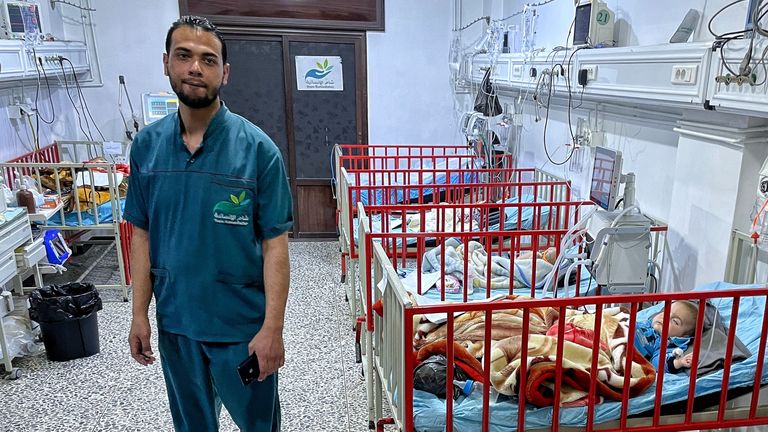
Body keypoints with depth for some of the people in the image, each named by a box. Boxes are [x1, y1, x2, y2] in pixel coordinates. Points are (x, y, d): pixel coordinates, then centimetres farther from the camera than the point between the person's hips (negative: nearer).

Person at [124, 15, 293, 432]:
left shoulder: (257, 147, -15)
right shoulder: (146, 145, -2)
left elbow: (274, 244, -14)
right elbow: (142, 234, 4)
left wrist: (272, 328, -16)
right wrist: (139, 314, 2)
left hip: (242, 323, -3)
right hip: (174, 320, 4)